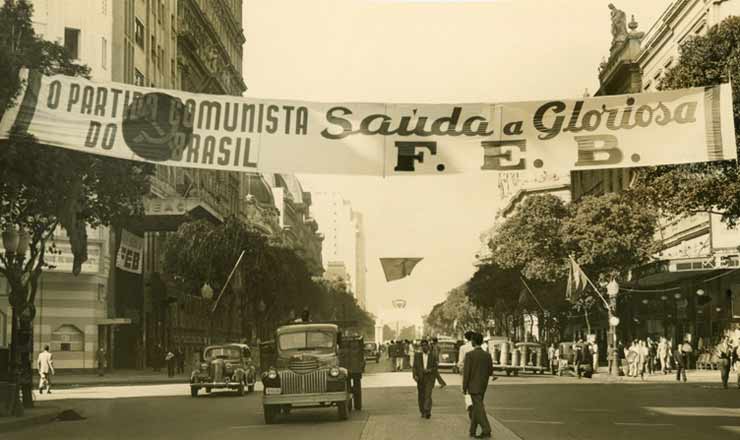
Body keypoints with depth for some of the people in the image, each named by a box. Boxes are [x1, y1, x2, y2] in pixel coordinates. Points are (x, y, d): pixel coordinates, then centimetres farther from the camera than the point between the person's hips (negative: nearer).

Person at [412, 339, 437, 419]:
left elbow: (435, 367, 5)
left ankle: (427, 412, -23)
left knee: (428, 395, -16)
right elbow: (414, 366, 3)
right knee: (421, 396, 8)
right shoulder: (417, 355, 6)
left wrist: (429, 370, -14)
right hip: (420, 378, 2)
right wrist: (415, 375, -11)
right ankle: (423, 412, 22)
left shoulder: (432, 355, 3)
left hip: (429, 378, -2)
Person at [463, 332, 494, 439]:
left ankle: (486, 431, -14)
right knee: (475, 408, 16)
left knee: (479, 409, -7)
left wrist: (464, 388, -7)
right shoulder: (488, 355, 2)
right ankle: (472, 431, 19)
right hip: (483, 386, 6)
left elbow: (466, 372, -15)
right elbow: (490, 372, 6)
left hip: (473, 386, -6)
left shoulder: (469, 355, -14)